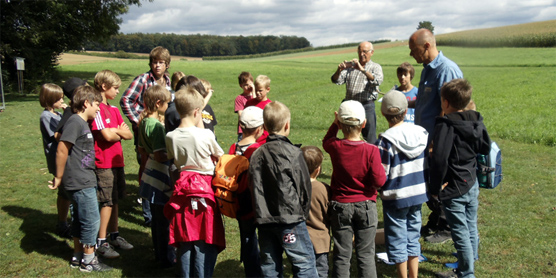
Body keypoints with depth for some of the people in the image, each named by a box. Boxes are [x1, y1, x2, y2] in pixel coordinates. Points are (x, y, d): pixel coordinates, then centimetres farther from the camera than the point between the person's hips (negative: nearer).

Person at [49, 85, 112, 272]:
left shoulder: (82, 123, 12)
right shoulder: (75, 122, -16)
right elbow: (61, 151, -19)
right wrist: (59, 177, -14)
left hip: (84, 181, 9)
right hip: (80, 182, -9)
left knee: (80, 220, 16)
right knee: (92, 220, -1)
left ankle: (78, 257, 28)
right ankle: (88, 260, 10)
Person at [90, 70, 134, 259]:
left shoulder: (113, 109, 14)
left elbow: (129, 135, 8)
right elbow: (107, 136, -21)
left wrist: (115, 130, -10)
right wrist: (120, 132, -2)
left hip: (117, 161, 8)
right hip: (104, 163, -8)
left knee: (114, 200, 14)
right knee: (107, 202, -3)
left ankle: (114, 236, 24)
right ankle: (101, 242, 7)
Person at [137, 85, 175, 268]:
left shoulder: (144, 122, 7)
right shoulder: (157, 126, -21)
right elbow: (160, 156, -24)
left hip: (151, 177, 9)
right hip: (162, 179, -9)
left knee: (157, 219, 19)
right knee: (165, 221, 2)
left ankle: (160, 254, 32)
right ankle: (167, 258, 14)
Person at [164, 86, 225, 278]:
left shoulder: (170, 137, -3)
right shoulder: (206, 135, -13)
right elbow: (220, 157, 2)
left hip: (183, 189, 4)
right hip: (204, 190, -4)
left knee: (184, 240, 12)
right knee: (205, 241, 4)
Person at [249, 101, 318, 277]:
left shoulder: (256, 155, 5)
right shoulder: (292, 153, -11)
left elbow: (253, 188, 7)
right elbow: (304, 185, -7)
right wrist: (303, 213, 7)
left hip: (264, 221, 5)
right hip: (290, 219, -5)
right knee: (304, 263, 3)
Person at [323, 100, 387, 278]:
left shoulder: (335, 147, -9)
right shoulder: (371, 150, -16)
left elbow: (326, 141, 16)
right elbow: (379, 181, -15)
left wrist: (335, 124, 12)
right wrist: (381, 168, 3)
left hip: (340, 205, 1)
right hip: (366, 206, -1)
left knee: (342, 256, 10)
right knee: (366, 255, 10)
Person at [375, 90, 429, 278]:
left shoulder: (385, 140, -19)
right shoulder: (421, 133, -2)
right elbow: (428, 164, 7)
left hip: (396, 197, -6)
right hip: (418, 193, 6)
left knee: (397, 241, 8)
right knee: (413, 238, 18)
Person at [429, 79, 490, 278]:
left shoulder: (445, 125, -21)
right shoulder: (476, 121, 0)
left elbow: (439, 159, -27)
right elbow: (485, 148, 12)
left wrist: (436, 187, -18)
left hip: (453, 189, -7)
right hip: (472, 183, 8)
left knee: (460, 232, 4)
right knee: (471, 227, 20)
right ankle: (470, 261, 37)